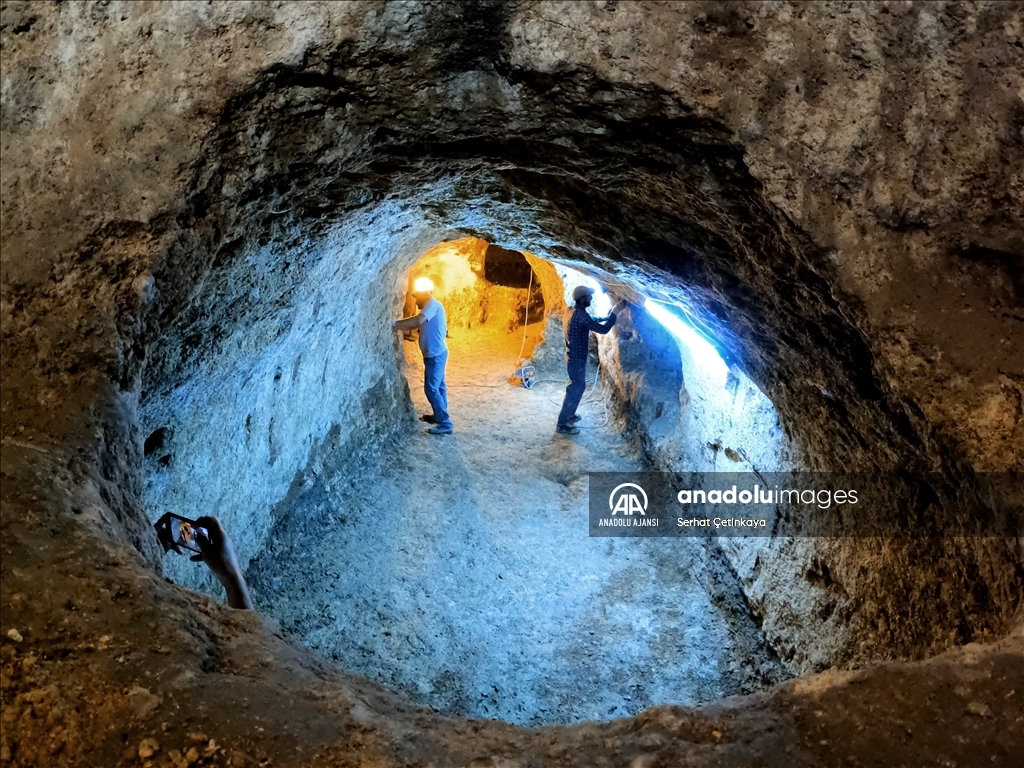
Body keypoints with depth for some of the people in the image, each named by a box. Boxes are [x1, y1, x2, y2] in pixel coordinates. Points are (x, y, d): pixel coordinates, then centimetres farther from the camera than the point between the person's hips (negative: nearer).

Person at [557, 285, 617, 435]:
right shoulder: (581, 316, -26)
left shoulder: (578, 313, 7)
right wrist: (614, 315, -10)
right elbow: (603, 329, -24)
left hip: (574, 356, 10)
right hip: (577, 358, -10)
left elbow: (592, 321, 28)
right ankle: (562, 424, 2)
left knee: (578, 386, 23)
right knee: (575, 389, -3)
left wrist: (607, 317, 18)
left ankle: (569, 414, 36)